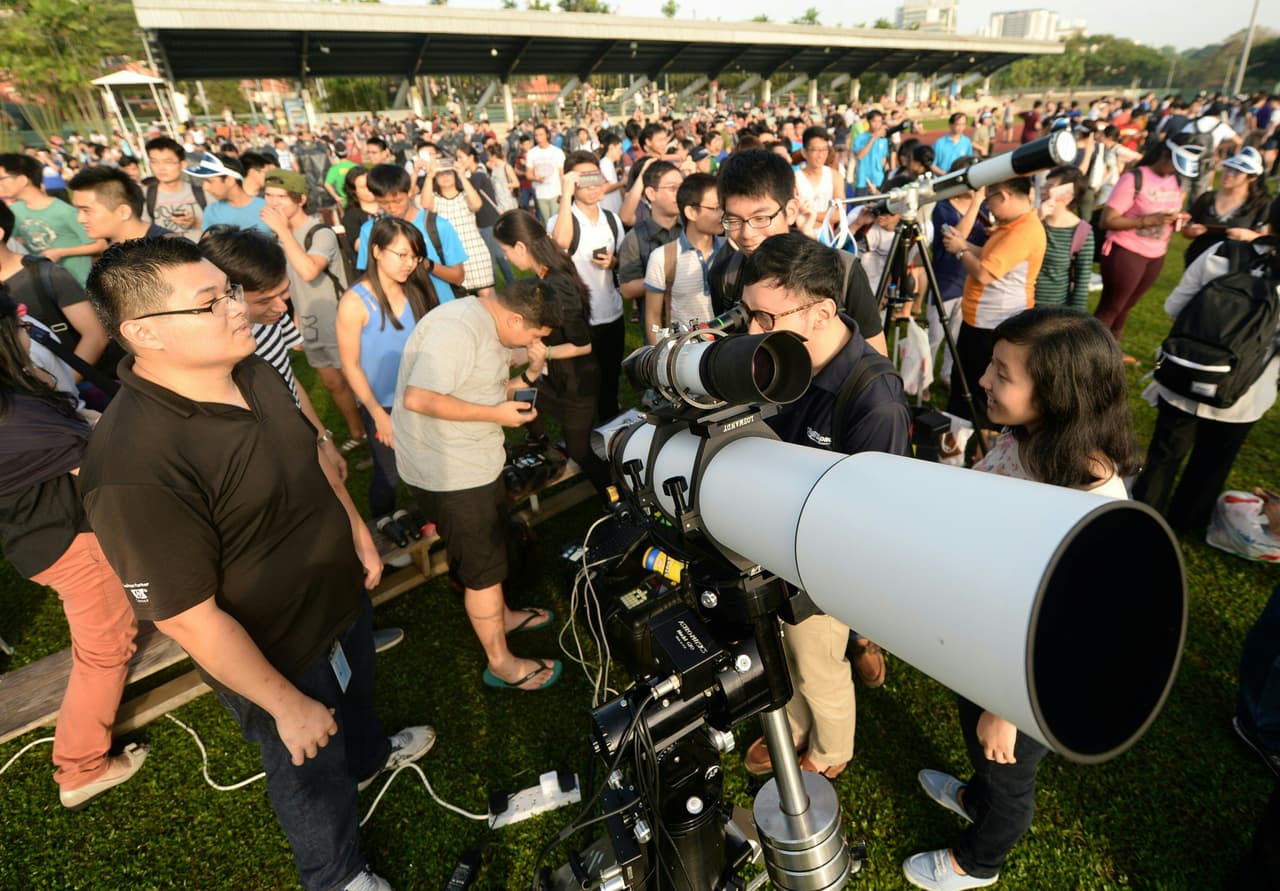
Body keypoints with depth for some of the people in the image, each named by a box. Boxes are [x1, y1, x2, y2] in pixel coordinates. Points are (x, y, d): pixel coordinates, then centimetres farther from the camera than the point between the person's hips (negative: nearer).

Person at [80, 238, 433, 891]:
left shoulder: (253, 373, -11)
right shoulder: (134, 469, -37)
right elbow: (188, 618, -29)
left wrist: (358, 532, 11)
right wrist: (288, 705, -20)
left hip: (343, 598, 7)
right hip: (279, 656, -7)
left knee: (357, 696, 36)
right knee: (316, 776, 22)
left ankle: (370, 753, 70)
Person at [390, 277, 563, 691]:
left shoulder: (492, 328, 7)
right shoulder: (457, 328, -25)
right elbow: (418, 398, -32)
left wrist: (529, 375, -1)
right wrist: (496, 414, -26)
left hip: (477, 459, 10)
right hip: (448, 471, -10)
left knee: (494, 544, 26)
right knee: (484, 564, 3)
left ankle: (500, 615, 49)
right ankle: (501, 664, 22)